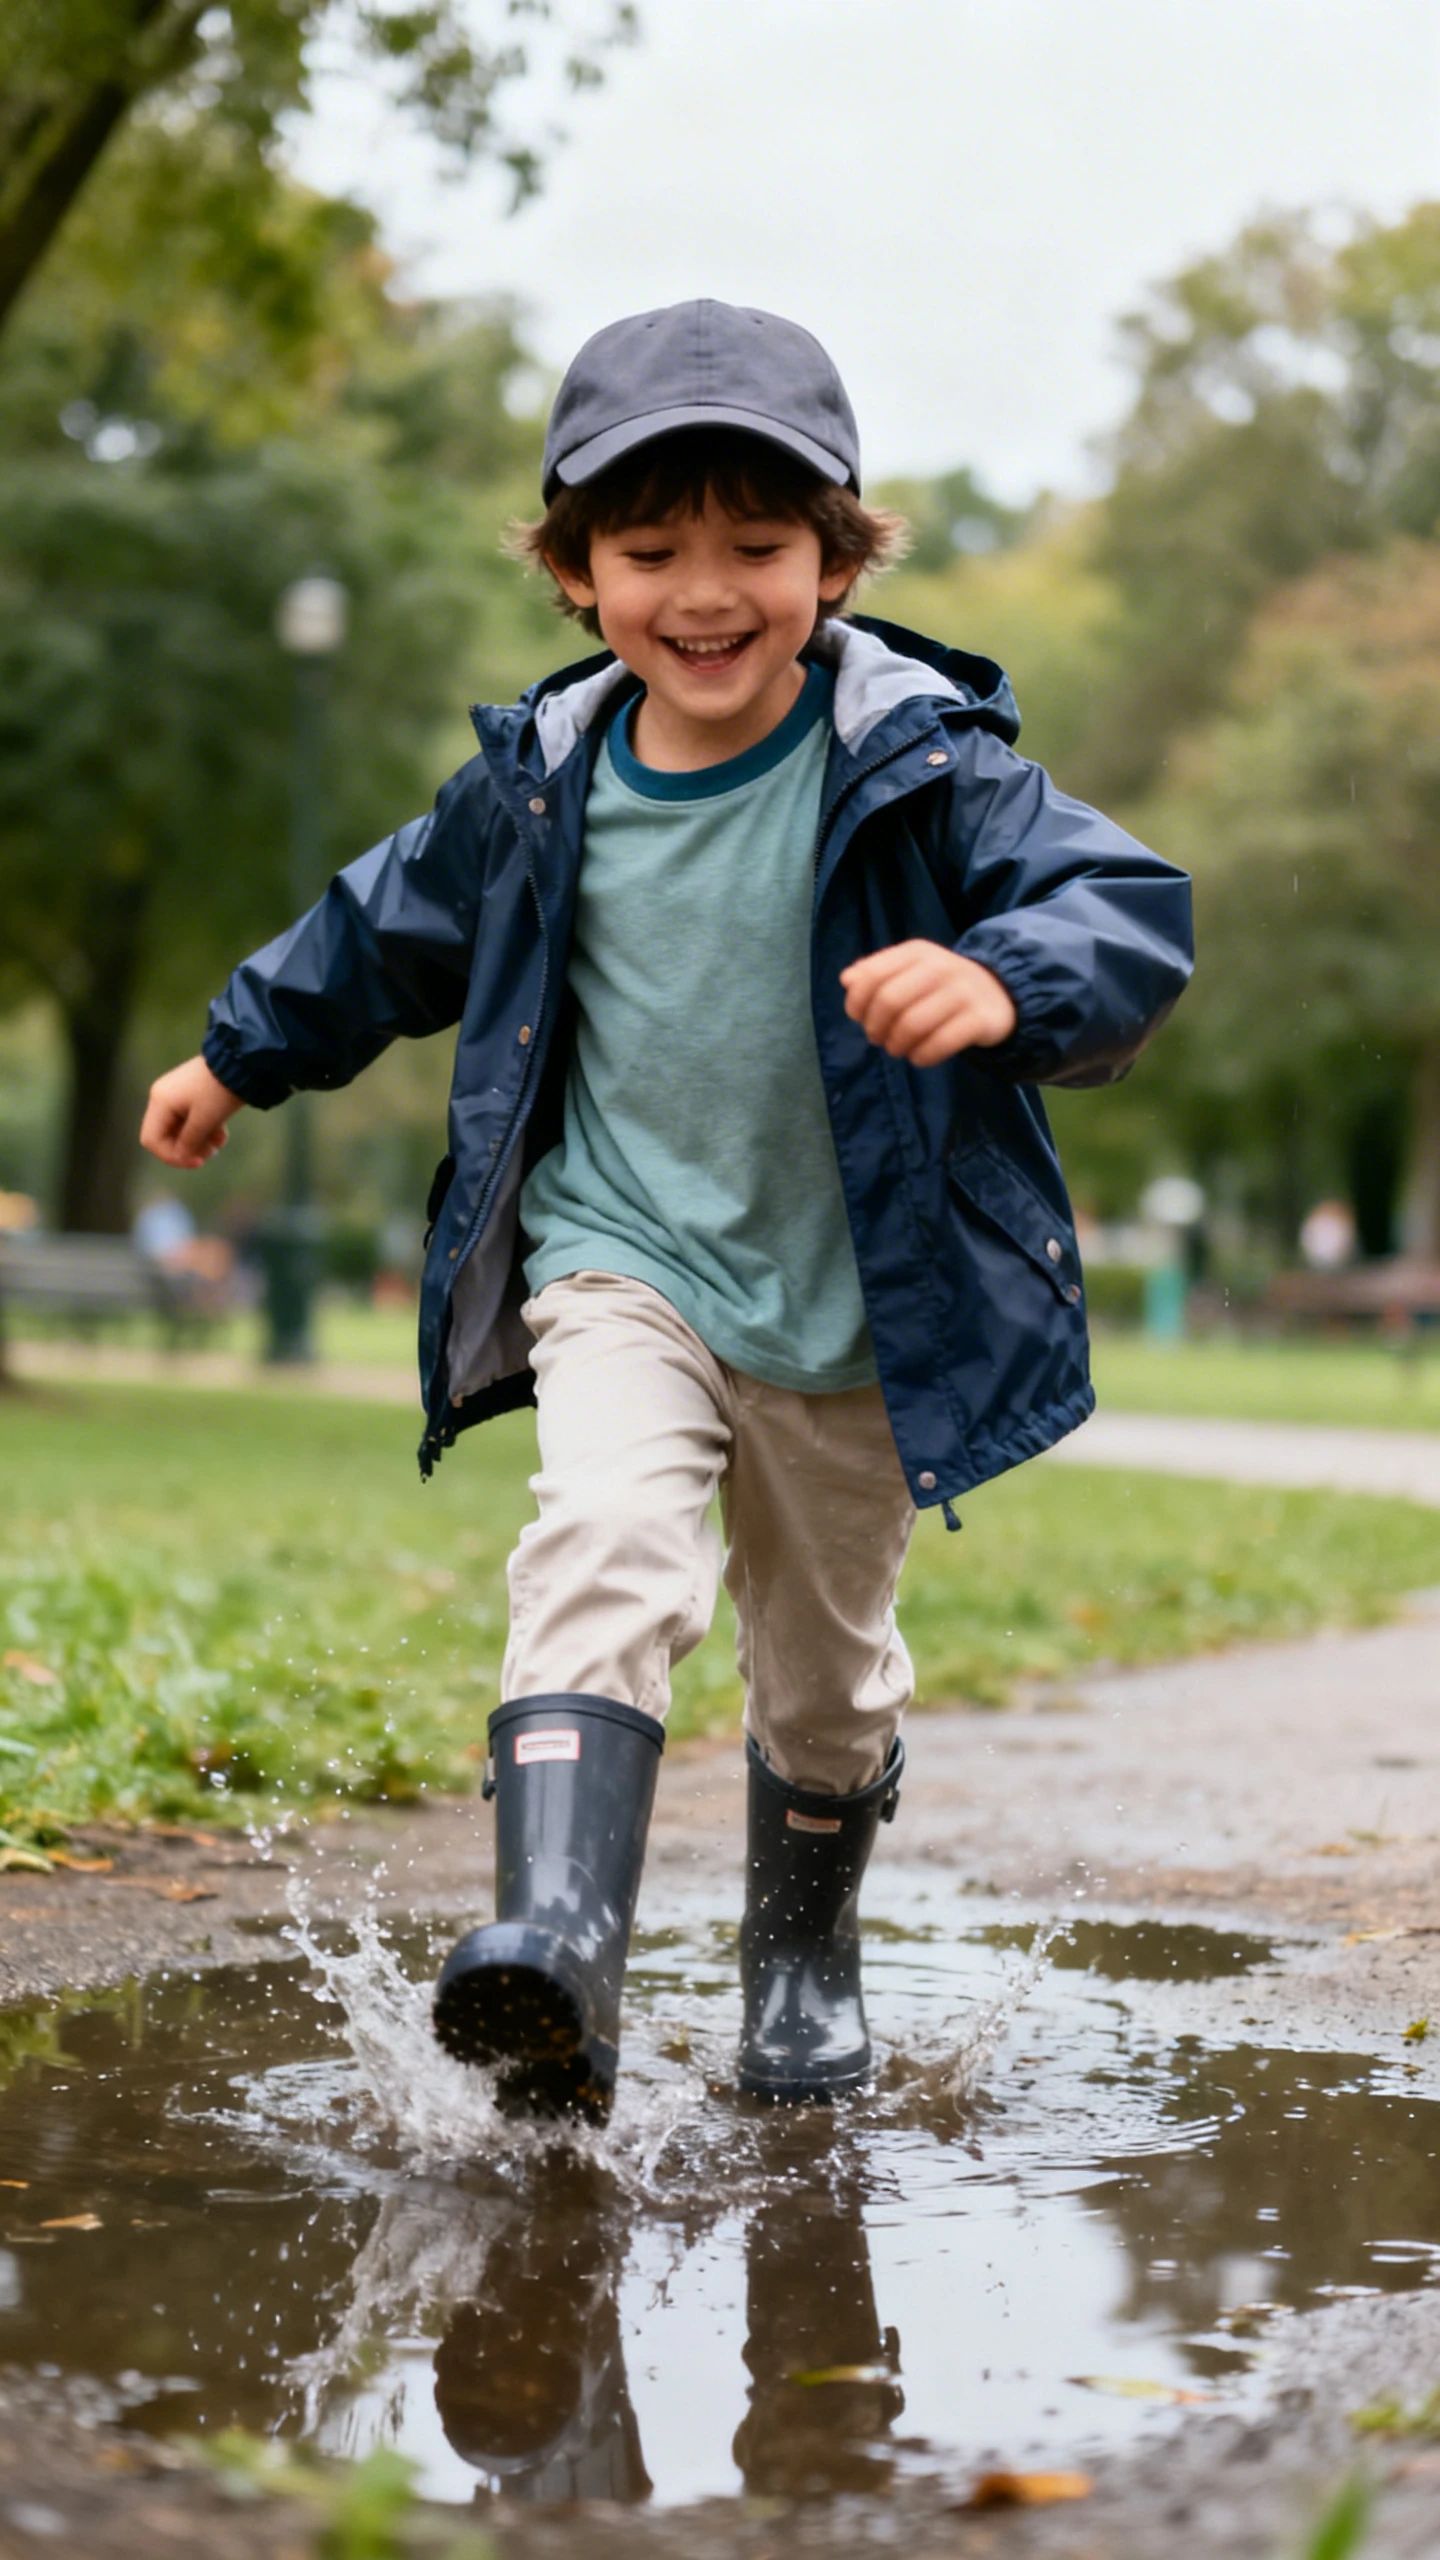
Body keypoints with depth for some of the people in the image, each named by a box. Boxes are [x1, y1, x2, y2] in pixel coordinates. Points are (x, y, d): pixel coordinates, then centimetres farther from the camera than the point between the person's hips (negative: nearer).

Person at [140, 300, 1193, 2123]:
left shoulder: (920, 763, -13)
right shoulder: (541, 782, -3)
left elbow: (1126, 910, -23)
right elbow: (394, 928, 16)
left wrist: (1006, 980, -45)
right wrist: (242, 1054, 29)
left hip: (854, 1311, 0)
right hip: (621, 1262, 1)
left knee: (825, 1669, 15)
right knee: (604, 1553, -27)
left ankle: (802, 1964, 42)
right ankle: (561, 1961, -40)